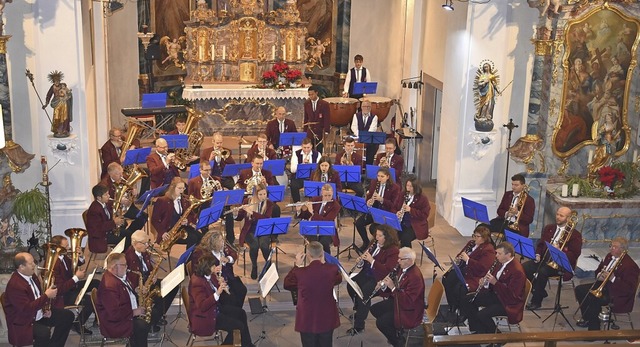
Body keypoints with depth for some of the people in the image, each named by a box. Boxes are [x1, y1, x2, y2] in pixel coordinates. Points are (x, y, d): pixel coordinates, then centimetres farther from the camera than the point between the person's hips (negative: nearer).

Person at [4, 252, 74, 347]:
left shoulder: (31, 275, 1)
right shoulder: (15, 285, -27)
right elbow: (27, 309, -31)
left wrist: (46, 308, 1)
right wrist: (46, 296, -27)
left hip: (40, 313, 9)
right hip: (23, 323, -9)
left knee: (68, 316, 4)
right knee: (44, 332, -35)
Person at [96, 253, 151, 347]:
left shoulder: (120, 276, 5)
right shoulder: (109, 285, -27)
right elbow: (114, 314, -30)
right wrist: (133, 312, -20)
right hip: (114, 324, -10)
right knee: (141, 327, -22)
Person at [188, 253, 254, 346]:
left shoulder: (208, 275, -1)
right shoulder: (196, 282, -28)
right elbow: (202, 306, -34)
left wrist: (222, 285, -12)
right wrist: (217, 293, -41)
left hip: (215, 308, 10)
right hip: (205, 317, -10)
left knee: (241, 313, 14)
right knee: (238, 326, -13)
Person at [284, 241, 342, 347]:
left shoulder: (300, 272, -18)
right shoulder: (332, 269, -14)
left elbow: (287, 285, 3)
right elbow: (338, 280, 11)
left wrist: (297, 265, 6)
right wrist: (324, 262, 12)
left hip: (307, 320, -1)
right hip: (327, 319, 1)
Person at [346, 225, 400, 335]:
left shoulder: (393, 250, -15)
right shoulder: (376, 244, 9)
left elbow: (387, 270, -23)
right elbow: (368, 256, 23)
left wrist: (372, 260, -25)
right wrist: (363, 257, -2)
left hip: (380, 279, -9)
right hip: (367, 273, 9)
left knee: (364, 292, -27)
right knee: (351, 284, -8)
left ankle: (359, 326, -18)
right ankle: (359, 309, 18)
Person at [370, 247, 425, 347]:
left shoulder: (415, 277, -30)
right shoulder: (401, 268, -2)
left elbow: (408, 302, -31)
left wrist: (393, 287, -33)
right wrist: (384, 285, -11)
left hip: (409, 310, -10)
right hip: (396, 301, 10)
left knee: (380, 323, -16)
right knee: (374, 309, 11)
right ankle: (396, 331, 22)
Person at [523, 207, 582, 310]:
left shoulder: (575, 234, -1)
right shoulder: (549, 228, 17)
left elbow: (575, 254, -7)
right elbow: (540, 244, 21)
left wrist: (559, 251, -21)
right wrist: (538, 254, 0)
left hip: (559, 263, -6)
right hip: (543, 258, 6)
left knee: (542, 272, -35)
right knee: (524, 267, -19)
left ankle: (536, 301, -17)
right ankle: (540, 292, 1)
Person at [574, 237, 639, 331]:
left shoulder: (630, 266, -20)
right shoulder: (609, 256, 5)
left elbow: (630, 289, -24)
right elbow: (598, 271, 18)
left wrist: (613, 278, -31)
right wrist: (599, 276, -6)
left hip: (617, 295, -9)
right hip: (603, 285, 9)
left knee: (593, 299, -29)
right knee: (579, 290, 0)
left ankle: (594, 329, -15)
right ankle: (587, 318, 13)